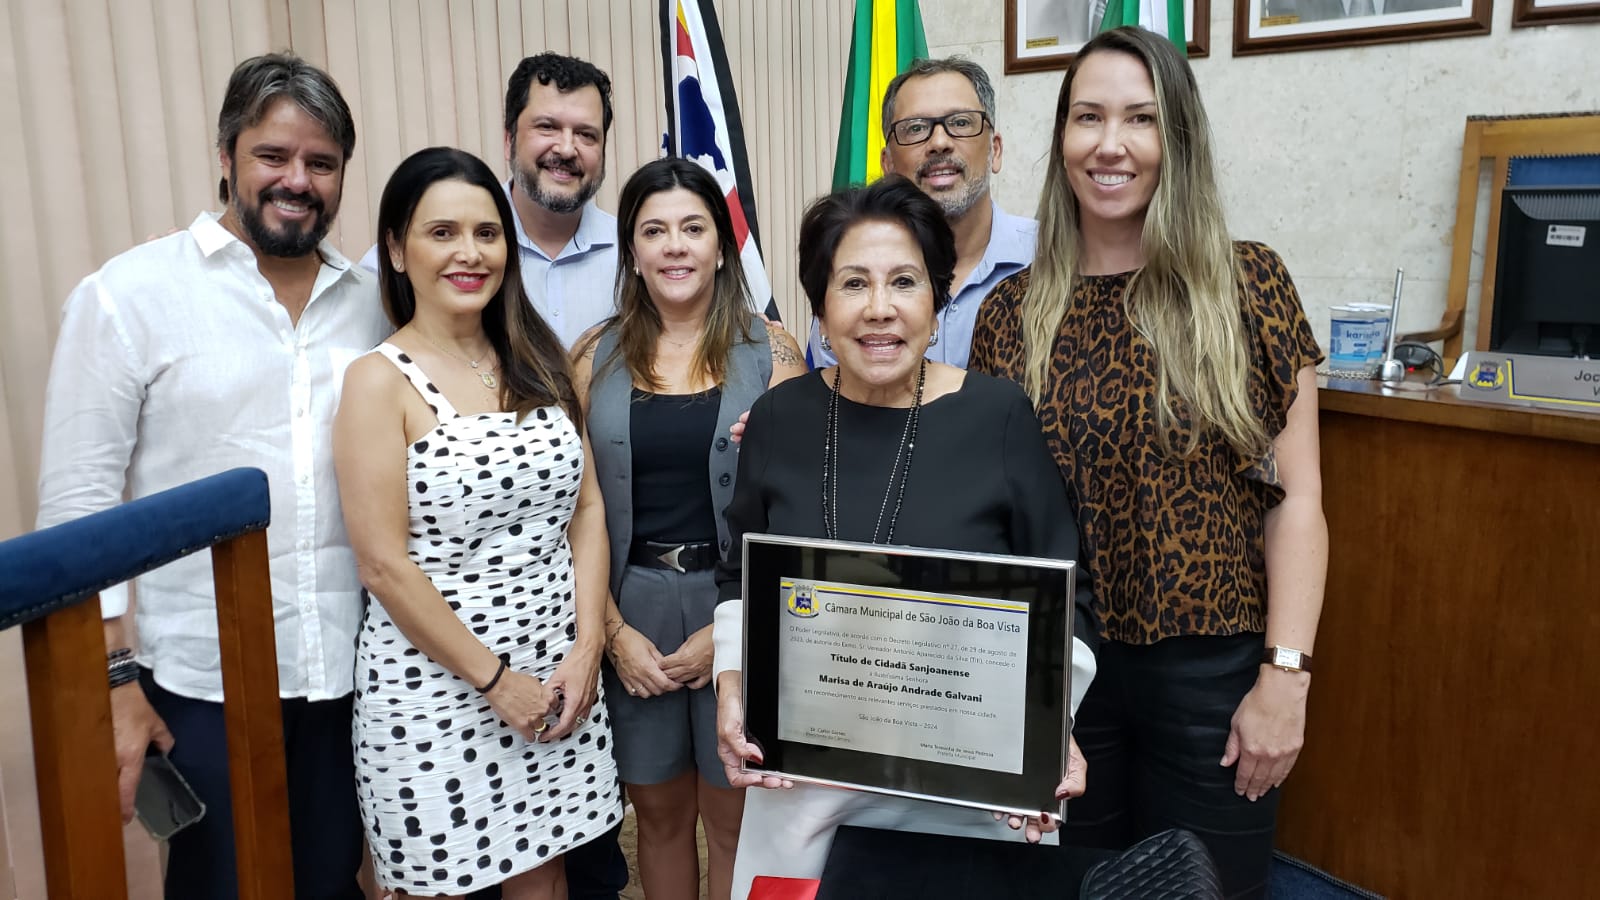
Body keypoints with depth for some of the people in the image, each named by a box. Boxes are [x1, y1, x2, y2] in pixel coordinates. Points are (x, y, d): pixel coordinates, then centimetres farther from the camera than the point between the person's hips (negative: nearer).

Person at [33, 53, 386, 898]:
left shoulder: (371, 302, 5)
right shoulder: (128, 294, -5)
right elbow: (77, 500, -6)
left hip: (349, 674, 3)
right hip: (203, 684, -3)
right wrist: (112, 681, -9)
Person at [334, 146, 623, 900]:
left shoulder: (537, 361, 5)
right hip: (434, 680, -4)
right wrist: (494, 678, -12)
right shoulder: (380, 380, -10)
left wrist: (586, 648, -5)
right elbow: (385, 565, -14)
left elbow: (587, 508, 4)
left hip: (556, 672, 4)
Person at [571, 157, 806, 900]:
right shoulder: (598, 356, 2)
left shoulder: (769, 351, -4)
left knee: (732, 819, 12)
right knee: (658, 812, 16)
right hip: (632, 610, 2)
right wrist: (614, 630, -5)